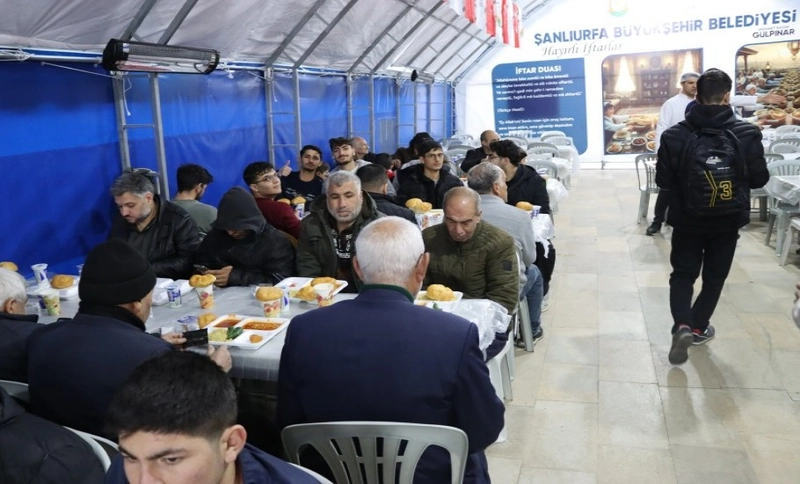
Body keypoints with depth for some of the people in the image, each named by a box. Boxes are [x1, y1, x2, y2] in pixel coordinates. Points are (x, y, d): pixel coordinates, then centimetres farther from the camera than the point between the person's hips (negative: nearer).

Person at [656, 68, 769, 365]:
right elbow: (760, 179, -3)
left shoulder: (674, 135, -12)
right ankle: (698, 328, 28)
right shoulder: (748, 134, -12)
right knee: (714, 277, 18)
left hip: (687, 219, 0)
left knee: (683, 274, 14)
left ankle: (682, 325, -6)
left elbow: (663, 181, -5)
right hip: (728, 220, 0)